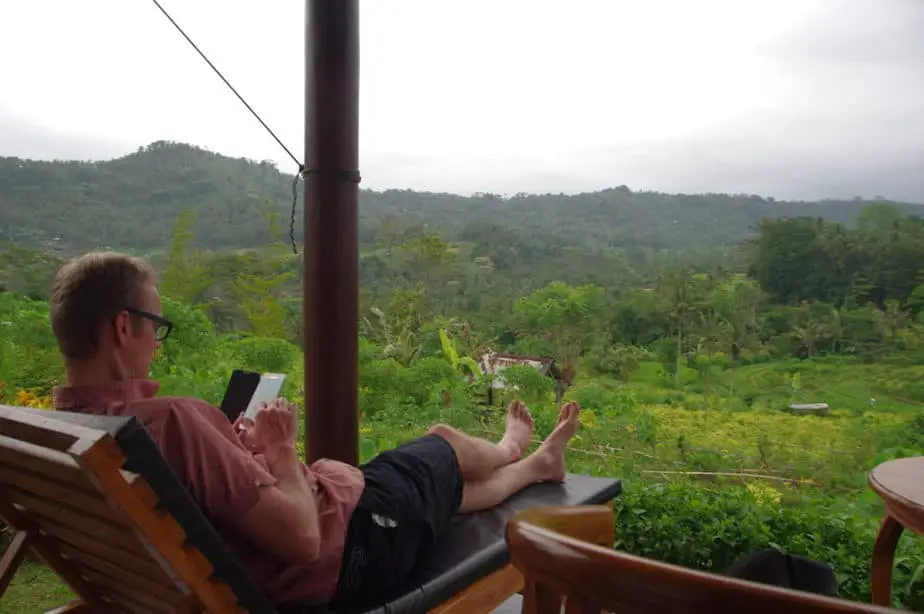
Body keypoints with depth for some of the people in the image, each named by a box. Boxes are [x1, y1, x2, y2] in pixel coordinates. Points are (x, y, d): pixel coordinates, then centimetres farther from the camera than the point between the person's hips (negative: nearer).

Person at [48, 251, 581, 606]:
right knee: (447, 442, 21)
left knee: (452, 485, 28)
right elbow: (301, 538, -33)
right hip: (349, 544, -8)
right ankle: (512, 448, 58)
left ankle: (539, 464, 58)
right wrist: (281, 450, -18)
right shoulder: (171, 418, -36)